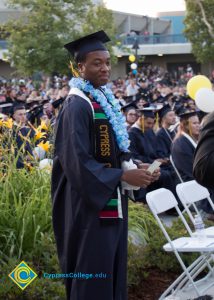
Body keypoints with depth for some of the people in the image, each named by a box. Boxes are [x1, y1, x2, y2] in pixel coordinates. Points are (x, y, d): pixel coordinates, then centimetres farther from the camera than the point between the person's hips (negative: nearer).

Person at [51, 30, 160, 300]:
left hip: (112, 202, 9)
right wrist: (123, 176, -20)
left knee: (112, 267, 15)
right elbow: (77, 161, -22)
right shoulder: (77, 105, -16)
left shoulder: (105, 99, 11)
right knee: (94, 274, -2)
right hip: (91, 204, -9)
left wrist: (135, 169, 0)